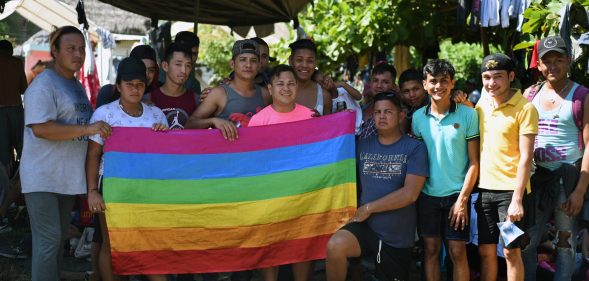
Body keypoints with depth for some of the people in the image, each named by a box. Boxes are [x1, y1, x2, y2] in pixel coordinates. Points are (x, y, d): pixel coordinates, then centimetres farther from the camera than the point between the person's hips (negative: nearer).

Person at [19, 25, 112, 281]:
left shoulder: (77, 86, 15)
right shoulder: (44, 84, -13)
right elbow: (40, 128, -24)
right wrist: (87, 129, -27)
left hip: (67, 178, 9)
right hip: (44, 178, -9)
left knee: (59, 239, 16)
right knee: (48, 241, -7)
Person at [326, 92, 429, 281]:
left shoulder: (415, 148, -5)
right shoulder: (363, 145, 6)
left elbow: (410, 194, -13)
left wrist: (368, 208, -10)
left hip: (398, 237, -1)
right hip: (365, 225, 1)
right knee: (335, 246, -27)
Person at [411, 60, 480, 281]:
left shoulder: (467, 115, -6)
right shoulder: (418, 117, 1)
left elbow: (474, 162, -5)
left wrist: (463, 199, -10)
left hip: (457, 194, -2)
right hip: (427, 194, 2)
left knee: (457, 252, 1)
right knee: (431, 250, 8)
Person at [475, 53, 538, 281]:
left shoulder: (525, 108, -11)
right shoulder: (482, 103, 7)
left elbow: (526, 157, -13)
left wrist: (517, 199, -17)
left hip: (510, 189, -5)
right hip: (484, 188, 5)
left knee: (511, 251, -1)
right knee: (486, 251, 9)